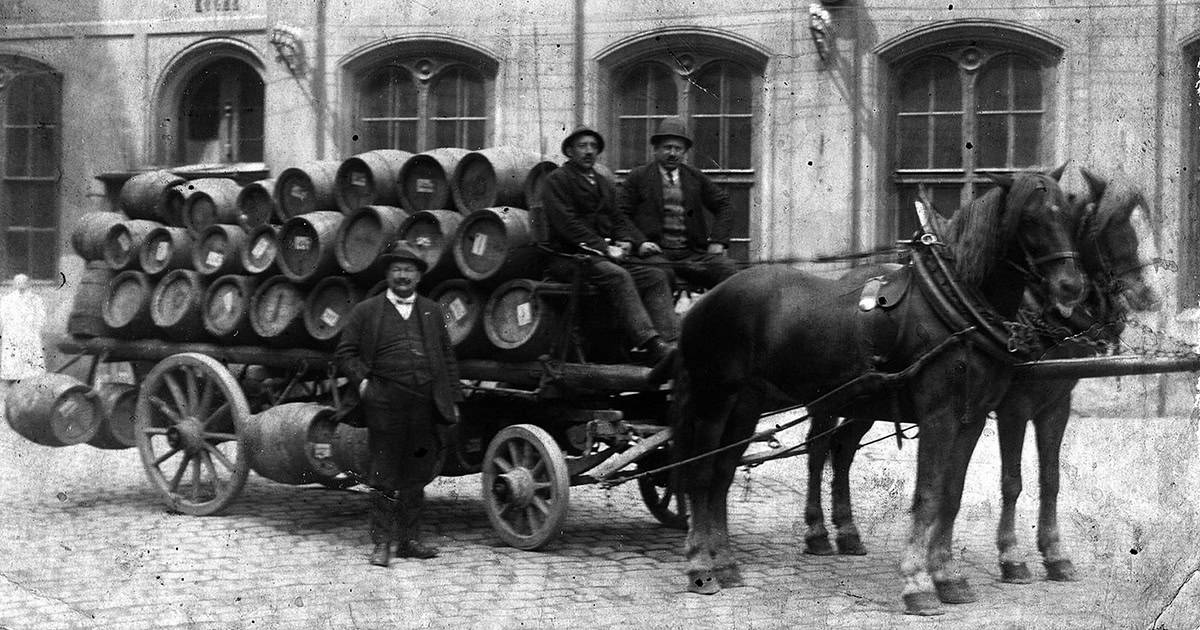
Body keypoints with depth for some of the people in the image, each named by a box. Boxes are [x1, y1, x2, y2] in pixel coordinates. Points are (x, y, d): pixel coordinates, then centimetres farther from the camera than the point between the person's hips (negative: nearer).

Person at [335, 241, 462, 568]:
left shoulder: (432, 312, 15)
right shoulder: (366, 312, 5)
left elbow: (447, 357, 17)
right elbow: (345, 353, 5)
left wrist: (452, 399, 11)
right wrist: (362, 381, -11)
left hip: (425, 406, 4)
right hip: (385, 404, -3)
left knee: (416, 477, 9)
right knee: (385, 476, -2)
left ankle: (410, 540, 18)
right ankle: (381, 543, 5)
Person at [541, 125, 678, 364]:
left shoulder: (604, 184, 25)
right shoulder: (557, 180, 1)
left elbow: (618, 218, 21)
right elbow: (566, 223, -10)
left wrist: (624, 241, -3)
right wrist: (604, 248, -16)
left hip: (606, 255, 8)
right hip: (570, 256, -8)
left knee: (656, 276, -14)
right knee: (617, 276, -34)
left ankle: (669, 340, -26)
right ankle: (651, 345, -43)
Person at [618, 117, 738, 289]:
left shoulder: (696, 178, 19)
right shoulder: (638, 177, 11)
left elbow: (724, 207, 23)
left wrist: (717, 241, 8)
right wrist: (639, 242, -10)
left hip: (693, 253, 3)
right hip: (657, 253, -3)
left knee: (729, 271, -23)